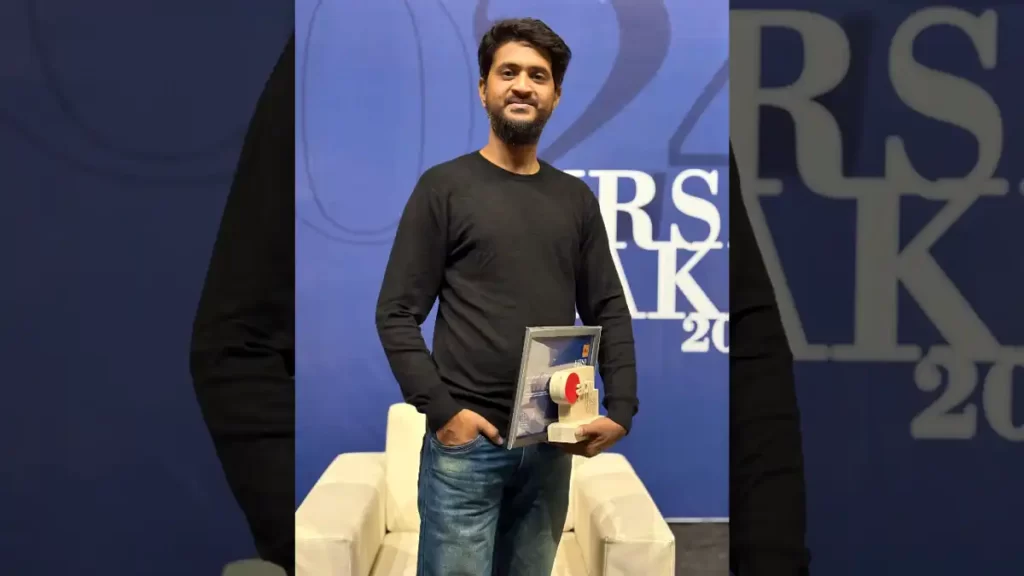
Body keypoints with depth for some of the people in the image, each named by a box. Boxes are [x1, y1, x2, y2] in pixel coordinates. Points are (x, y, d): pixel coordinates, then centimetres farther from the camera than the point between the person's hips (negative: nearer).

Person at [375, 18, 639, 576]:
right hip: (466, 442, -3)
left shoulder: (575, 197, 11)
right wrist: (441, 410, -13)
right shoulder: (444, 187, 0)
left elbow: (609, 311, 11)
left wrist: (621, 409, 0)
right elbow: (397, 314, -4)